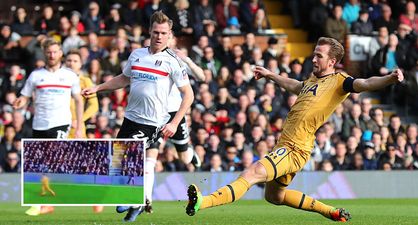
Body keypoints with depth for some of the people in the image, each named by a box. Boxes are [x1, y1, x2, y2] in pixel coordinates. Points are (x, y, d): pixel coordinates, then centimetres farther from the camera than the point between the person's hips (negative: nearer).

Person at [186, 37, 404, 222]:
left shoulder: (339, 81, -7)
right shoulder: (313, 79, 18)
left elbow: (364, 84, -26)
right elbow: (294, 86, 41)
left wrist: (389, 78, -44)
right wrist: (270, 75, 53)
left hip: (295, 149, -10)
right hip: (285, 145, 10)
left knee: (251, 174, -26)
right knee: (274, 196, 24)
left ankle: (203, 202, -43)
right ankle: (332, 212, 31)